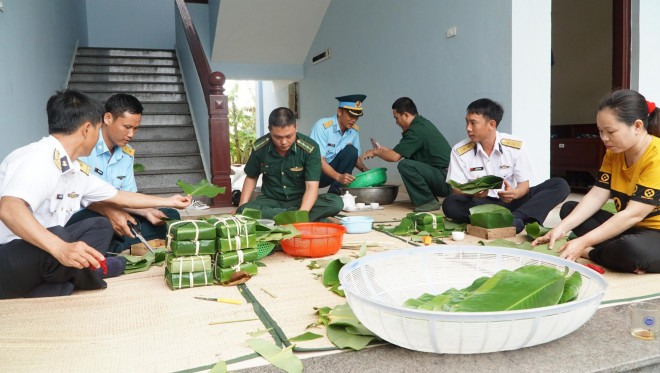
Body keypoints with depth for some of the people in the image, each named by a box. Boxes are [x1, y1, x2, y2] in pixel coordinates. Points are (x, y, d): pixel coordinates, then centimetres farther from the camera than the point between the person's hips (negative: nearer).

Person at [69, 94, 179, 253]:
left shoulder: (127, 154, 15)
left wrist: (147, 212, -7)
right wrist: (109, 211, -30)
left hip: (114, 216, 8)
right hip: (80, 215, -8)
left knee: (171, 216, -9)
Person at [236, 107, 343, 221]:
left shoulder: (310, 148, -16)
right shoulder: (259, 147, -7)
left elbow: (312, 187, -19)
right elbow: (251, 177, 9)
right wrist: (241, 207, -2)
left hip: (300, 201, -1)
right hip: (271, 201, 1)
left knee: (336, 203, -30)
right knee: (244, 211, -32)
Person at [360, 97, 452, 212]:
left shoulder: (417, 130, -17)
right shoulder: (422, 123, 14)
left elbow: (394, 157, -18)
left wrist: (375, 152, -1)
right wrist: (386, 150, 24)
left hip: (444, 179, -10)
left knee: (404, 164, -24)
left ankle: (428, 201, -10)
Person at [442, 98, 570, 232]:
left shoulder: (516, 146, -3)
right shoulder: (459, 151, -3)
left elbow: (524, 184, -3)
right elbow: (457, 189, -6)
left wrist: (514, 193, -27)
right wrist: (472, 193, -30)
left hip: (511, 201, 2)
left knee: (561, 185, -15)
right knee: (449, 204, -34)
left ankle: (516, 216, -38)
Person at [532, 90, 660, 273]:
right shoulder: (613, 153, 3)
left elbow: (633, 214, -26)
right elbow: (596, 196, -5)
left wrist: (583, 243, -29)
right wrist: (561, 228, -19)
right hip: (628, 228, 8)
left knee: (631, 249, -40)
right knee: (569, 208, 5)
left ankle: (589, 252, -7)